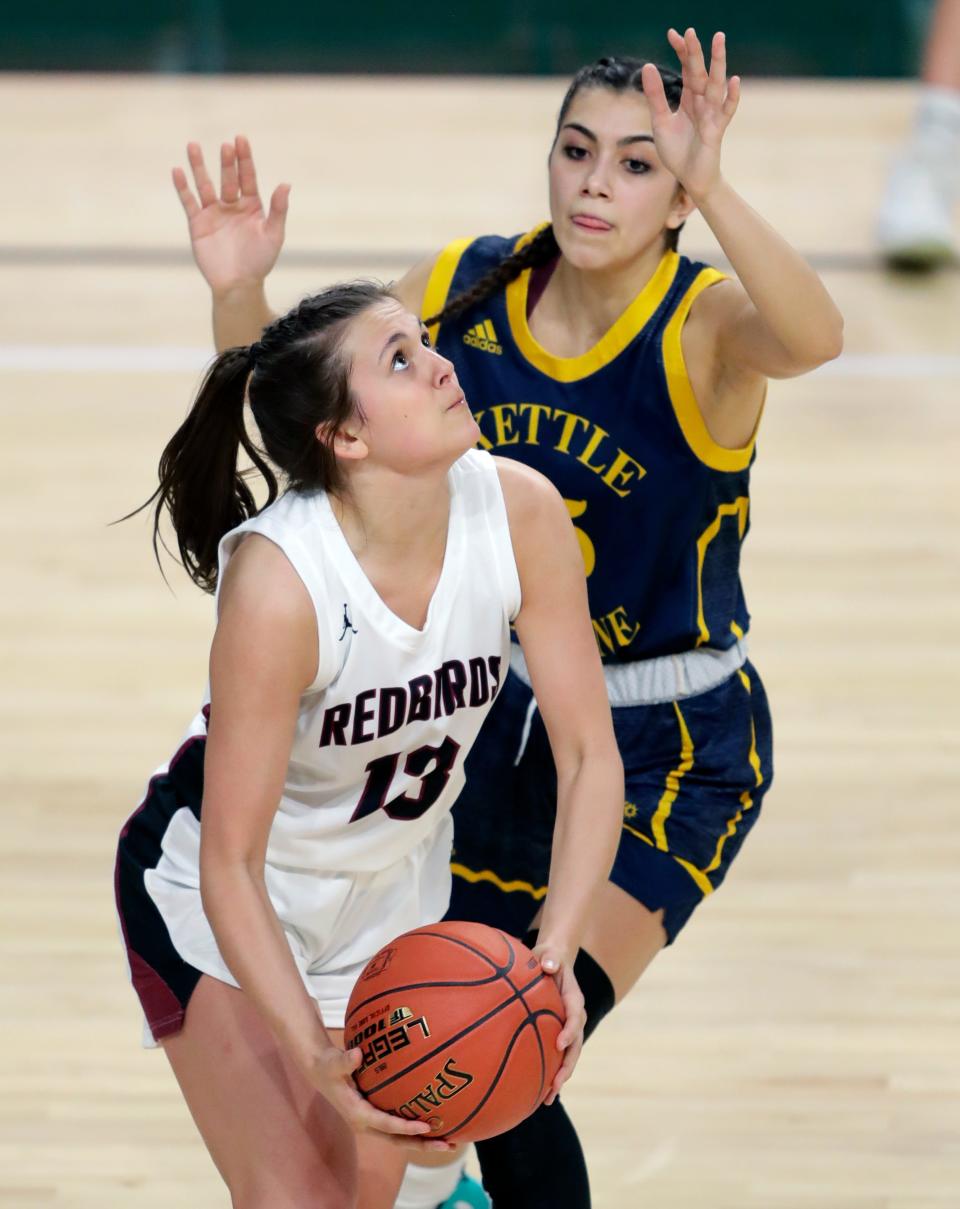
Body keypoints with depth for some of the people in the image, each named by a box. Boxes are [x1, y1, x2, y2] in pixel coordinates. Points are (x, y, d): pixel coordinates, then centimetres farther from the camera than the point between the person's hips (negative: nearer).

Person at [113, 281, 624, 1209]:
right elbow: (231, 865, -30)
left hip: (396, 887, 5)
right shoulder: (278, 580, -35)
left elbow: (589, 756, -14)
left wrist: (555, 955, -28)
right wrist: (315, 1055, -40)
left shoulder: (519, 514, -22)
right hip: (218, 903, -5)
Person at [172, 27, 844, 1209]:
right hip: (499, 713, 5)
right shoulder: (466, 290, -7)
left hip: (672, 750, -5)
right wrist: (240, 292, -18)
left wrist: (711, 192, -61)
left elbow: (812, 337, -45)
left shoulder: (705, 325, -22)